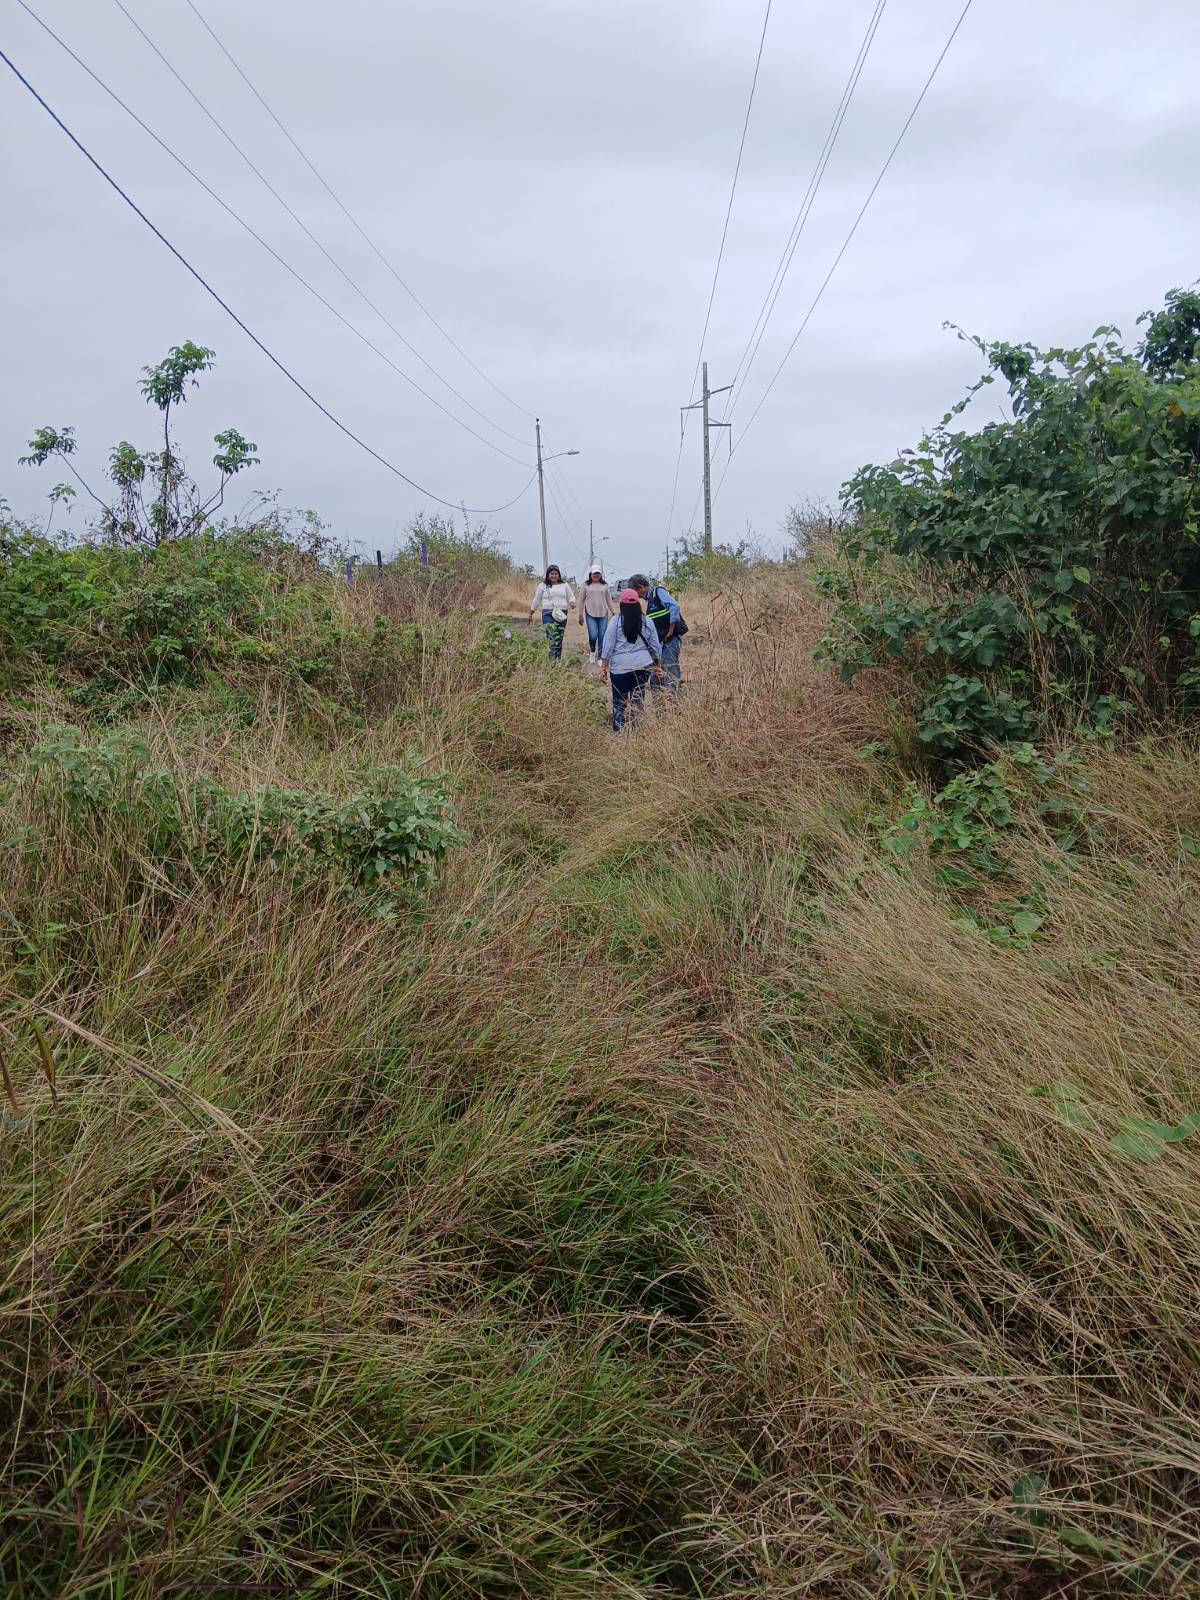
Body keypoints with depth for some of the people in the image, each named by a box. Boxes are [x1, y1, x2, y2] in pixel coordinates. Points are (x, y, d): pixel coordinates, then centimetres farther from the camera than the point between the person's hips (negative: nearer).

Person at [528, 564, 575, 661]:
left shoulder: (565, 585, 14)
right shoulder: (542, 586, 8)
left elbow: (571, 597, 17)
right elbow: (536, 601, 14)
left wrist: (572, 602, -7)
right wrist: (531, 614, 17)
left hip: (562, 614, 3)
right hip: (548, 614, -3)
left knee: (559, 638, 5)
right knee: (552, 637, -17)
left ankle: (558, 659, 12)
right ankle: (552, 659, -23)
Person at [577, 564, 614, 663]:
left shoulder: (604, 585, 11)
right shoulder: (586, 585, 5)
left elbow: (609, 600, 15)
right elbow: (581, 600, 7)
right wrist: (580, 615, 3)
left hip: (603, 614, 2)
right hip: (590, 614, -2)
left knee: (602, 637, 0)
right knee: (593, 635, -12)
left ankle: (600, 657, 11)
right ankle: (592, 651, 17)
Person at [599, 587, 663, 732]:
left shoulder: (616, 620, -4)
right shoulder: (647, 621, 5)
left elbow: (608, 646, -4)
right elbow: (656, 646, 11)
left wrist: (604, 666, 3)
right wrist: (658, 665, 21)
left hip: (620, 667, -3)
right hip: (643, 665, 3)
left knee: (619, 701, 5)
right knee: (638, 700, 10)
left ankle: (618, 732, 2)